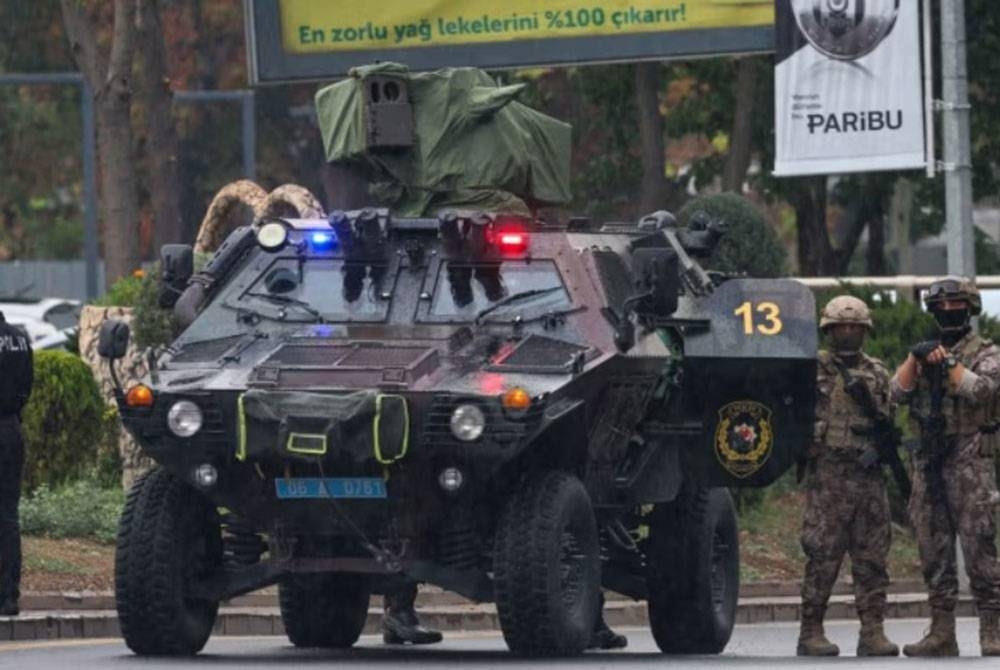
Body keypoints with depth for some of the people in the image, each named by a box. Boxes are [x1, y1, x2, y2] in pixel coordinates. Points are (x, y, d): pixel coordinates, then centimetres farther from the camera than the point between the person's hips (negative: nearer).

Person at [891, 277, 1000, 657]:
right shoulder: (925, 352, 18)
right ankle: (941, 634, 9)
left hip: (969, 460, -5)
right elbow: (898, 393, 4)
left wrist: (946, 361, -14)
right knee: (933, 550, 5)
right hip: (928, 461, 5)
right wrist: (915, 358, -10)